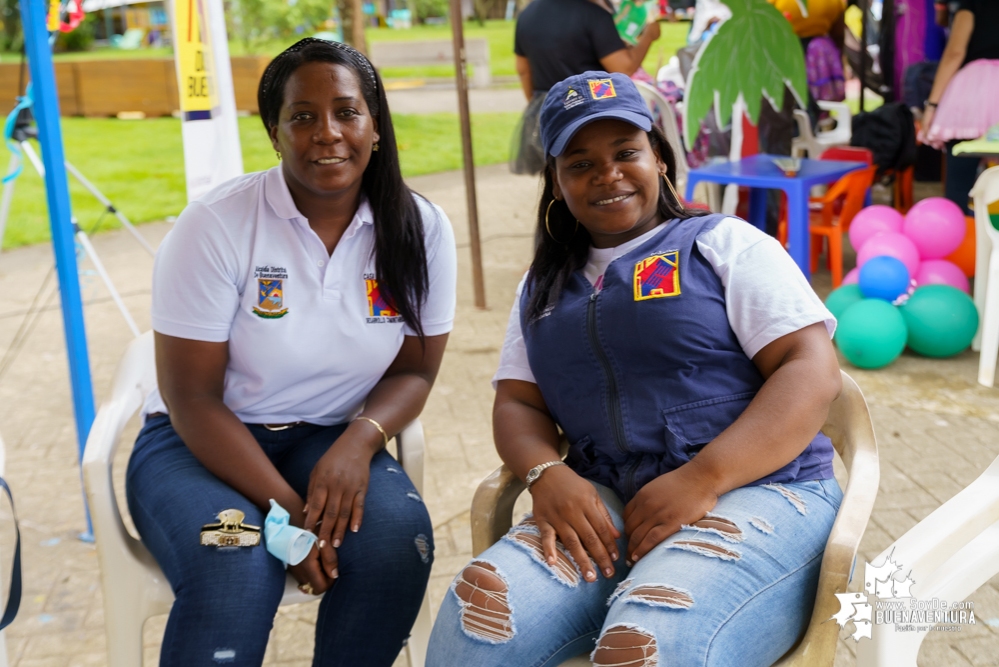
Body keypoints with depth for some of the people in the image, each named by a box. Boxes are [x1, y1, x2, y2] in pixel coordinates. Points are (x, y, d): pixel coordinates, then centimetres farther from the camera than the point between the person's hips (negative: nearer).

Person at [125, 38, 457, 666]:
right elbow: (193, 401, -13)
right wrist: (290, 511, -21)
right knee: (235, 573, -33)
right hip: (202, 443, -3)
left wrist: (359, 441, -20)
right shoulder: (216, 226, -15)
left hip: (334, 440, 3)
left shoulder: (421, 229, -6)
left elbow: (415, 370, 2)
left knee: (398, 537, -28)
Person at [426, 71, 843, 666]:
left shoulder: (725, 244, 7)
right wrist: (547, 476, -8)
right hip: (605, 505, 4)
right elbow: (517, 402, 16)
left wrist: (701, 479, -17)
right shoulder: (545, 286, 22)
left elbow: (814, 372, -4)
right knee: (476, 615, -25)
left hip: (758, 489, -3)